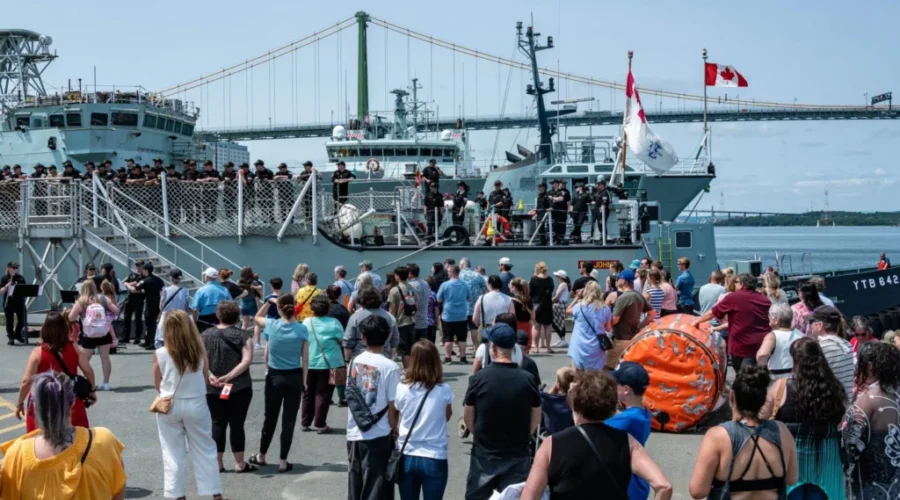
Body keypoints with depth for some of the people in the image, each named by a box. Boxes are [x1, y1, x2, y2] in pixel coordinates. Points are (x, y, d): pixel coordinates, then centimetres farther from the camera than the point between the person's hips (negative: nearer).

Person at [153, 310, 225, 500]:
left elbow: (157, 385, -1)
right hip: (196, 405, 1)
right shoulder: (200, 351, -9)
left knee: (173, 454, 11)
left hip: (169, 407, -1)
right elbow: (206, 379, 3)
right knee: (204, 451, 12)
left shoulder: (160, 354, -12)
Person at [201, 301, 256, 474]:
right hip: (239, 388, -2)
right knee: (237, 424, 4)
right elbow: (247, 360, -15)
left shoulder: (206, 334, 4)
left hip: (213, 389, 3)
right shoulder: (243, 335, -4)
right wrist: (229, 376, -16)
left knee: (217, 424, 10)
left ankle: (217, 463, 12)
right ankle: (239, 464, 10)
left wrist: (210, 376, -9)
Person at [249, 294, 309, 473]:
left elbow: (257, 317, 16)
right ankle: (283, 461, 9)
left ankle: (261, 456, 30)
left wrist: (269, 302, 15)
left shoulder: (272, 325, -8)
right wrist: (304, 381, 3)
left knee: (270, 417, 15)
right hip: (294, 377, -1)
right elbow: (305, 359, -4)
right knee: (289, 420, 5)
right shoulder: (302, 329, -8)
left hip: (274, 377, 1)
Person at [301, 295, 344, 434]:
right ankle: (320, 424, 3)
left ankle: (305, 422, 24)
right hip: (329, 364, -3)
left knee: (308, 393, 15)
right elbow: (342, 340, -7)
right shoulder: (334, 323, -11)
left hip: (309, 364, 3)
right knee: (323, 395, 2)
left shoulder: (306, 322, -1)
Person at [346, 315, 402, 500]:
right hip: (378, 436, -5)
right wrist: (395, 433, 2)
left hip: (354, 435, 5)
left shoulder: (355, 361, 3)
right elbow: (393, 407, -12)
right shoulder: (390, 367, -13)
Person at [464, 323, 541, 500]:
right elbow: (536, 420, 4)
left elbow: (469, 420, 0)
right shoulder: (528, 380, -8)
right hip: (518, 455, 1)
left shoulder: (479, 379, -11)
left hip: (484, 454, -1)